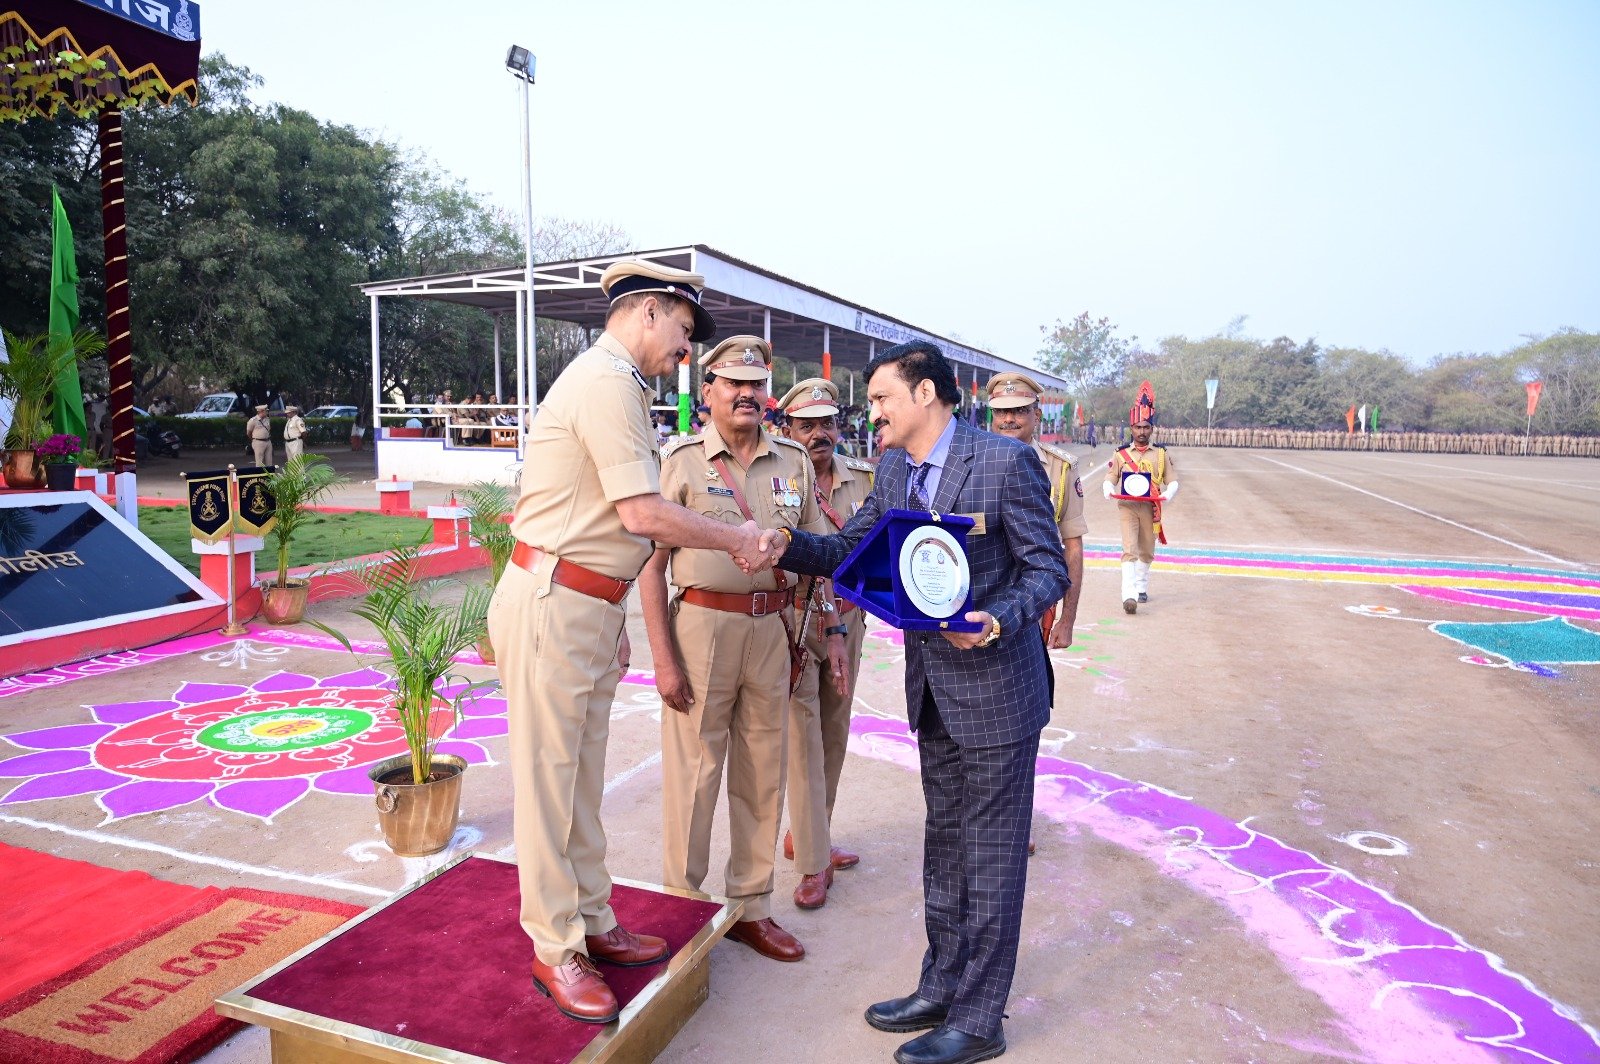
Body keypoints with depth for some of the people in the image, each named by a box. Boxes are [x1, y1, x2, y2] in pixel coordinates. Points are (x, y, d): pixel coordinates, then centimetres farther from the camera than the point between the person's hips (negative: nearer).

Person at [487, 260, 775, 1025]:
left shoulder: (611, 381, 17)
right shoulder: (608, 380, -15)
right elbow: (643, 515, -21)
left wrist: (614, 622, 19)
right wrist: (736, 540, -7)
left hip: (589, 608, 10)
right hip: (552, 607, -10)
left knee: (583, 776, 17)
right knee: (547, 778, 2)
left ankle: (592, 924, 30)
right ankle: (554, 950, 16)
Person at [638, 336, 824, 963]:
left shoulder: (793, 462, 8)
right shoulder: (681, 460, -3)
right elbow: (651, 563, -6)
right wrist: (663, 659, -11)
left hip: (772, 630, 4)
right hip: (702, 624, -4)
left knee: (763, 774, 12)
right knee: (693, 772, 2)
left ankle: (751, 907, 27)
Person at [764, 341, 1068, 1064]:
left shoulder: (1006, 462, -15)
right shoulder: (893, 471, 7)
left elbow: (1048, 568, -13)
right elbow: (850, 551, 8)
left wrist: (997, 622, -30)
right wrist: (788, 544, -10)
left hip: (995, 687, -8)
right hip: (933, 688, 8)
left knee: (990, 856, 5)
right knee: (944, 846, 20)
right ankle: (941, 989, 37)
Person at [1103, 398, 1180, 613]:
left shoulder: (1161, 455, 8)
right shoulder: (1121, 454, 5)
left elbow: (1173, 482, 9)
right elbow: (1110, 479, 6)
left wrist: (1167, 494, -14)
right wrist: (1109, 490, -17)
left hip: (1150, 508, 2)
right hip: (1127, 506, -2)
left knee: (1147, 551, 13)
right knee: (1130, 550, -14)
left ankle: (1141, 588, 33)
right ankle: (1129, 596, -22)